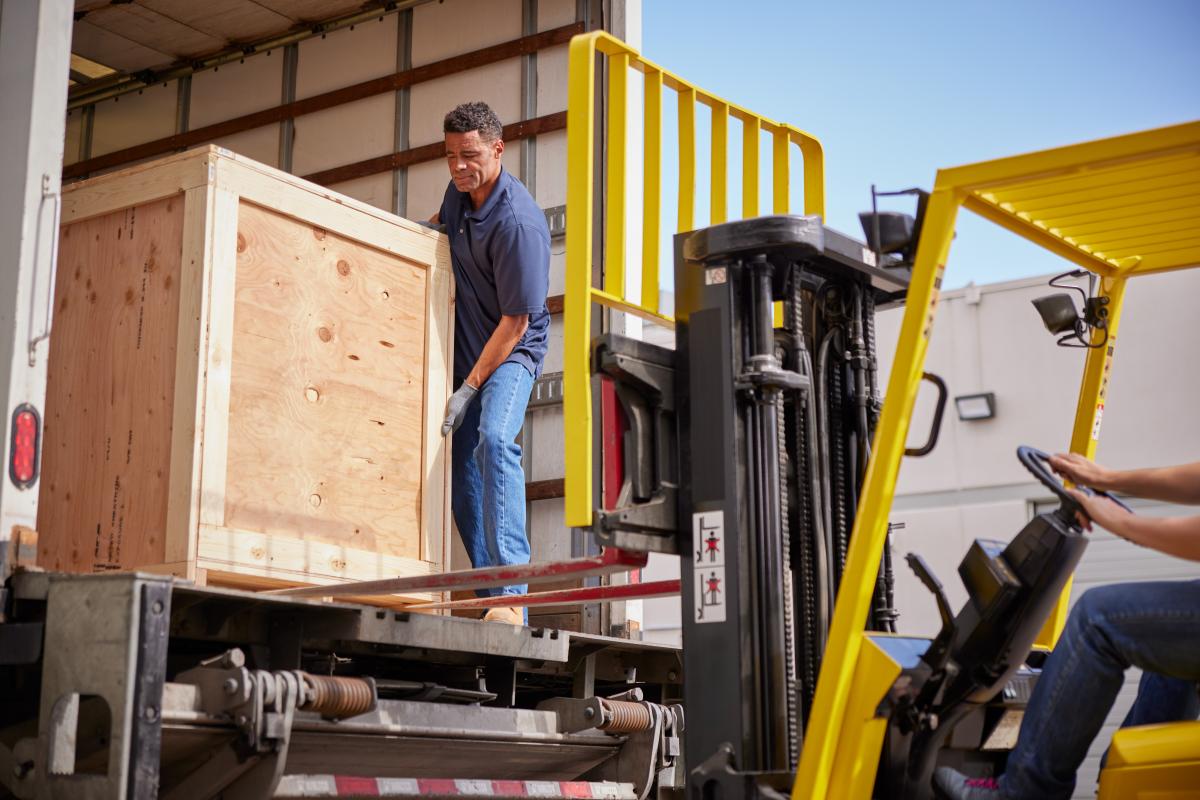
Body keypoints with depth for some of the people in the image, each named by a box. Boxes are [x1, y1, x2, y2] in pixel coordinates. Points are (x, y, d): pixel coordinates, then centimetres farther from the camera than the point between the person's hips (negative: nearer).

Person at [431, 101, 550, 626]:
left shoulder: (518, 223, -23)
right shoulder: (460, 191, 3)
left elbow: (515, 322, -21)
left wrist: (470, 389, -21)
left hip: (511, 351, -8)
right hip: (465, 347, 9)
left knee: (494, 440, -31)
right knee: (463, 465, 3)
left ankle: (511, 595, -36)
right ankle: (493, 600, 7)